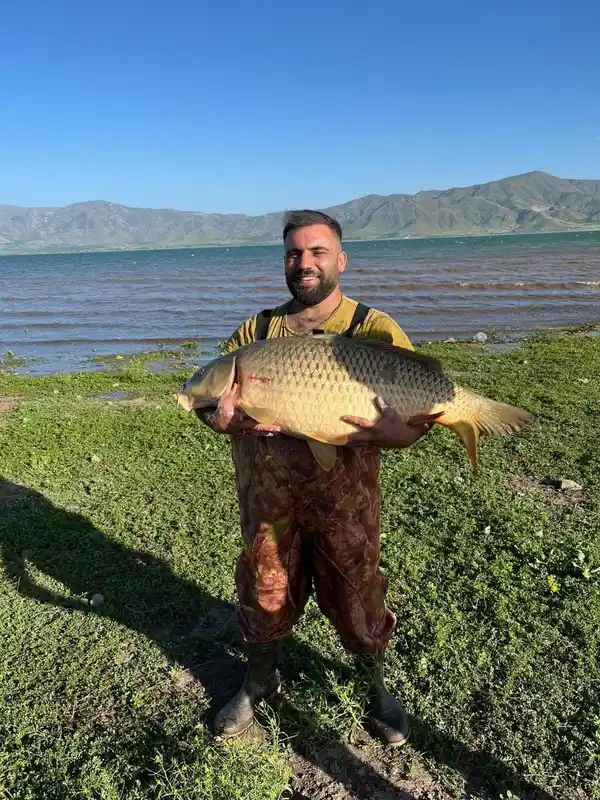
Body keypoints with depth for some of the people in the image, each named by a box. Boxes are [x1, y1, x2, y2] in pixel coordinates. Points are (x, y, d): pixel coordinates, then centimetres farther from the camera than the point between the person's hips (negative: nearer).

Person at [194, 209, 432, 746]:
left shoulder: (376, 331, -6)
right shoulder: (255, 331, 4)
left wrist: (389, 433, -32)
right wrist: (224, 420, -18)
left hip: (345, 499, -2)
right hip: (266, 497, 3)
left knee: (356, 596, 12)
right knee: (264, 592, 18)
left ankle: (377, 689, 42)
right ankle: (261, 682, 47)